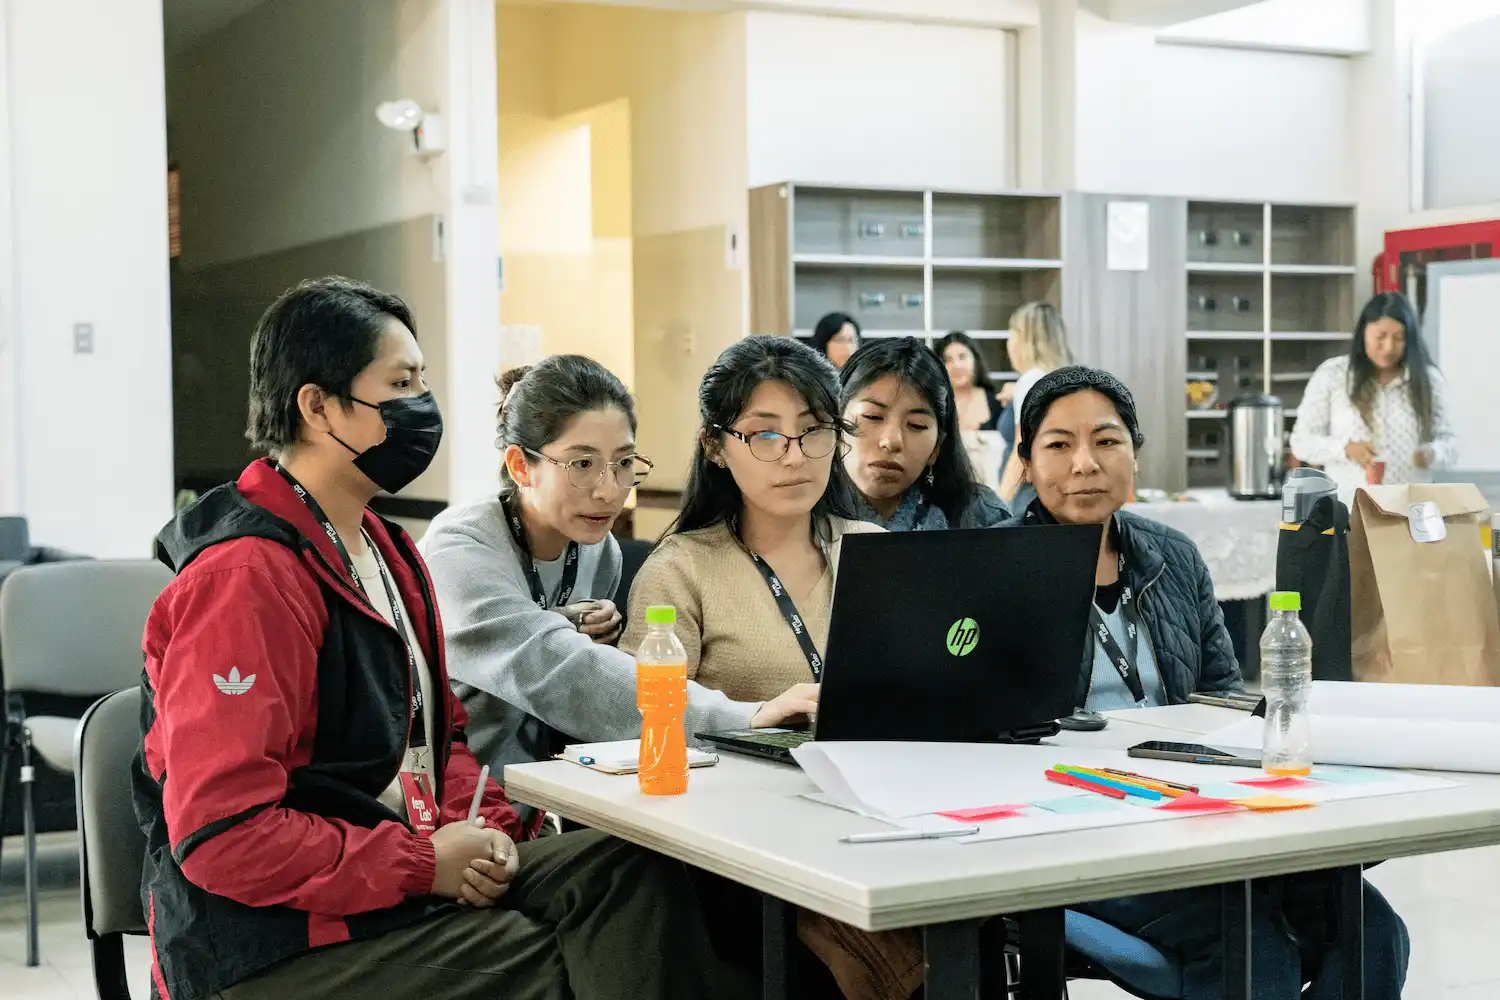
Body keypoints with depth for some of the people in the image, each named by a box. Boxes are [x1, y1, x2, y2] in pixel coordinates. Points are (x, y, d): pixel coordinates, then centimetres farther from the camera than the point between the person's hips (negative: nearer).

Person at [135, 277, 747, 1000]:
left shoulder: (388, 552, 15)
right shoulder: (245, 577, -18)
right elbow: (221, 837, -24)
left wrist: (482, 829, 1)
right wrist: (423, 863, -19)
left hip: (414, 872, 9)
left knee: (628, 868, -8)